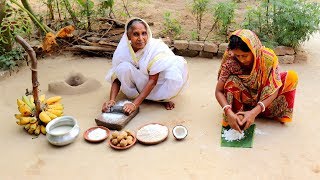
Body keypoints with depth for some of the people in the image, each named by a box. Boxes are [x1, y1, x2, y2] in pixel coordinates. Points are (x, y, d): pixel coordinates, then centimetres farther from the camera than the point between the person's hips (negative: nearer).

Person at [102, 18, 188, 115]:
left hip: (157, 83, -1)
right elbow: (117, 77, -13)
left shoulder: (156, 47, -26)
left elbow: (153, 80, -29)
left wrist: (135, 104, -36)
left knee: (175, 77, -33)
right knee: (124, 67, -28)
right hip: (138, 83, 1)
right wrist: (112, 100, -31)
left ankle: (163, 98, -3)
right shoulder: (122, 50, -18)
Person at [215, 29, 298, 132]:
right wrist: (229, 112, -41)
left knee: (292, 76, -19)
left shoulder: (268, 58, -27)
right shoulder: (230, 62, -26)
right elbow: (219, 91, -23)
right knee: (231, 81, -31)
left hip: (264, 97, 2)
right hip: (243, 98, -1)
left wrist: (254, 112, -39)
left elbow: (274, 90, -27)